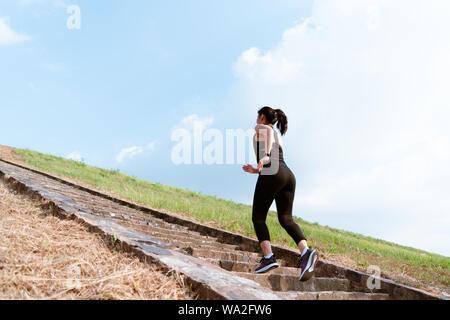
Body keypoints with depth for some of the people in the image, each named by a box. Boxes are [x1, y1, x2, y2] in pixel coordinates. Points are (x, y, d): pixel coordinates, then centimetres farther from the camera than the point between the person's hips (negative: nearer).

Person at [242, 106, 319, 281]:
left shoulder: (260, 128, 12)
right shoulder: (279, 138, 33)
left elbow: (269, 131, -13)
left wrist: (265, 155, -26)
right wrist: (255, 171, 38)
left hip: (272, 176, -7)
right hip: (289, 175, 7)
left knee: (258, 217, 1)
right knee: (286, 219, -2)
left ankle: (268, 257, -15)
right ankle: (306, 251, -27)